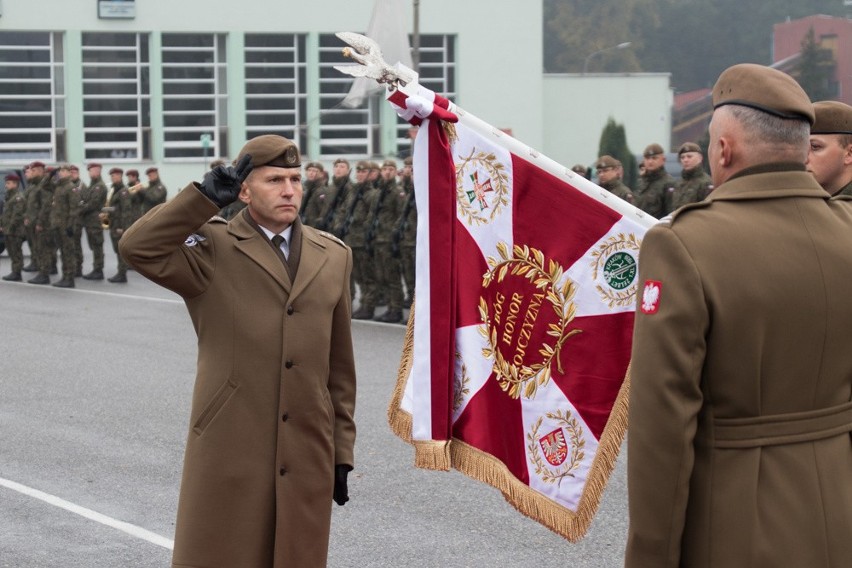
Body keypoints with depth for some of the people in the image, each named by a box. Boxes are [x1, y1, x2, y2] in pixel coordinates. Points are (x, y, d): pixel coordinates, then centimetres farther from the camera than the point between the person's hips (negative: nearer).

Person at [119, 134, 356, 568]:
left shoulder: (333, 257, 12)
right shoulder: (213, 250, 1)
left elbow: (339, 363, 14)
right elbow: (137, 248, -18)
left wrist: (342, 451, 12)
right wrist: (208, 195, -18)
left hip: (307, 458, 4)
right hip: (228, 451, -3)